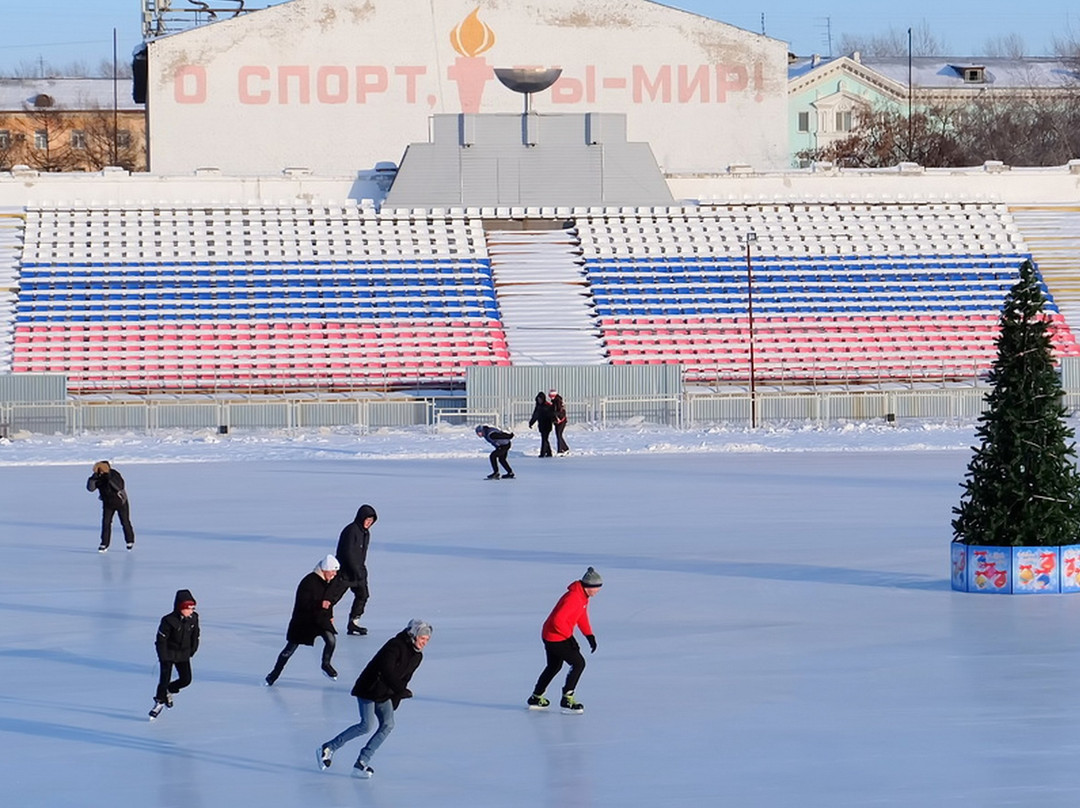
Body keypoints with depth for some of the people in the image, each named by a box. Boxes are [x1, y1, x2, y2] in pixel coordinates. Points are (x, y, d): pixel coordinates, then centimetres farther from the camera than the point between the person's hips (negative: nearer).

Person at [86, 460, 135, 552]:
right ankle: (104, 544, -1)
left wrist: (110, 479, -44)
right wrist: (93, 478, -41)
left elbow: (119, 487, -36)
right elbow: (90, 488, -26)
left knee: (125, 522, 6)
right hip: (108, 504, 3)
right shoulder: (97, 477, -14)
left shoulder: (114, 474, -26)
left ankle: (130, 541, 26)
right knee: (106, 523, -7)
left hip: (121, 502, -3)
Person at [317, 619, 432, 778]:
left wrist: (394, 702, 11)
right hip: (368, 689, -8)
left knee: (388, 725, -7)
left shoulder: (417, 656, 5)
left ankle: (361, 763, -4)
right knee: (366, 726, -16)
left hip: (384, 695, 8)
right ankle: (329, 748, -2)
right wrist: (401, 690, -38)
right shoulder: (395, 645, -21)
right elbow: (386, 670, -33)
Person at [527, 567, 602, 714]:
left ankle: (536, 698, 37)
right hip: (555, 638, -11)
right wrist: (570, 637, -24)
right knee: (578, 663, -10)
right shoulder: (573, 598, -27)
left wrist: (590, 636, 11)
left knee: (554, 666, 24)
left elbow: (582, 617, 20)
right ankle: (567, 700, -7)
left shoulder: (583, 597, 6)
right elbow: (558, 620, -32)